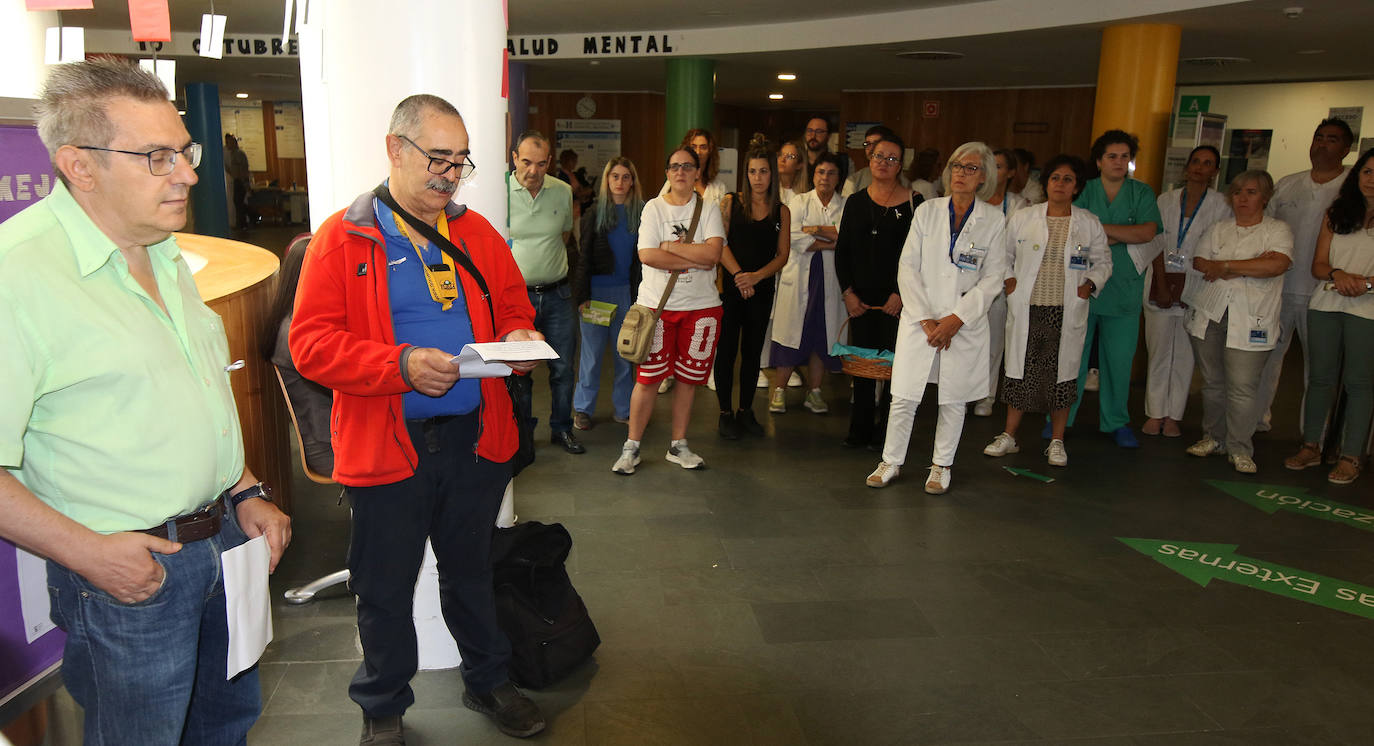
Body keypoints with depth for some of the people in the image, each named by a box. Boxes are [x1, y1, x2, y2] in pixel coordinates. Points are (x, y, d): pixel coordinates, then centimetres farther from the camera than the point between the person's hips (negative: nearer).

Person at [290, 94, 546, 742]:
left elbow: (515, 311, 15)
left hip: (475, 439, 4)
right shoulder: (341, 237, -5)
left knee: (471, 572, 20)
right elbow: (311, 343, -11)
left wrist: (520, 342, -9)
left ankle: (487, 681, 41)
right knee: (385, 590, 12)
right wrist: (401, 365, -24)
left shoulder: (478, 234, 9)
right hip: (385, 447, -3)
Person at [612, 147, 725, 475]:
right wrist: (695, 260, -12)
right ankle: (631, 447, 11)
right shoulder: (654, 207, 2)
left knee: (689, 377, 8)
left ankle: (678, 446, 22)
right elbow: (647, 255, -12)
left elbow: (713, 253, -11)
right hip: (657, 304, -2)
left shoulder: (708, 209, 5)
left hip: (701, 305, 2)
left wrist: (670, 246, -11)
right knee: (648, 377, -2)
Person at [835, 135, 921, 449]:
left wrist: (901, 293, -10)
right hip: (861, 299, 3)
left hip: (898, 299, -3)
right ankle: (861, 432, 16)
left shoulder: (912, 203, 0)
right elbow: (842, 250, 10)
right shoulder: (856, 202, 10)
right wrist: (848, 291, 1)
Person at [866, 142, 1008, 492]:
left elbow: (993, 278, -1)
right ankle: (892, 461, 17)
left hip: (965, 324, 0)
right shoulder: (927, 211, 3)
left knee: (954, 398, 8)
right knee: (904, 395, 0)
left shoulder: (994, 220, 1)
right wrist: (925, 318, -8)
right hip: (919, 319, 0)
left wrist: (957, 319, -11)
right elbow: (908, 267, 0)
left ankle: (942, 465, 25)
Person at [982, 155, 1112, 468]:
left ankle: (1057, 442, 16)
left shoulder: (1090, 224, 6)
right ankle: (1009, 436, 16)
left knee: (1061, 372, 4)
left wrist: (1090, 284, -2)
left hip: (1066, 312, 0)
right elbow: (1004, 254, 14)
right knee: (1020, 369, 4)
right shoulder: (1022, 218, 4)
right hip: (1026, 310, 0)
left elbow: (1103, 262, 14)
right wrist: (1008, 279, -1)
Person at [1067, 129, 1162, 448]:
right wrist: (1124, 236, -11)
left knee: (1119, 359, 6)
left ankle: (1116, 422, 20)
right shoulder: (1084, 191, 4)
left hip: (1123, 289, 1)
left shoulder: (1142, 193, 7)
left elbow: (1148, 232, -9)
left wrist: (1101, 227, -13)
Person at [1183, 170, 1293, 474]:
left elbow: (1277, 265, -14)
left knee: (1242, 387, -8)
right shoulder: (1217, 230, 16)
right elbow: (1199, 262, 3)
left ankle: (1240, 449, 0)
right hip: (1209, 316, 4)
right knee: (1212, 382, 10)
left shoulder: (1277, 229, 4)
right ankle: (1213, 438, 22)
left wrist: (1226, 266, -9)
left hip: (1249, 322, -4)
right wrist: (1252, 265, -7)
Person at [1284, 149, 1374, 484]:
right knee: (1321, 377, 8)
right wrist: (1337, 274, -13)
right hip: (1326, 305, 4)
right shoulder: (1336, 214, 12)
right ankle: (1311, 446, 19)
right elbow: (1318, 265, 7)